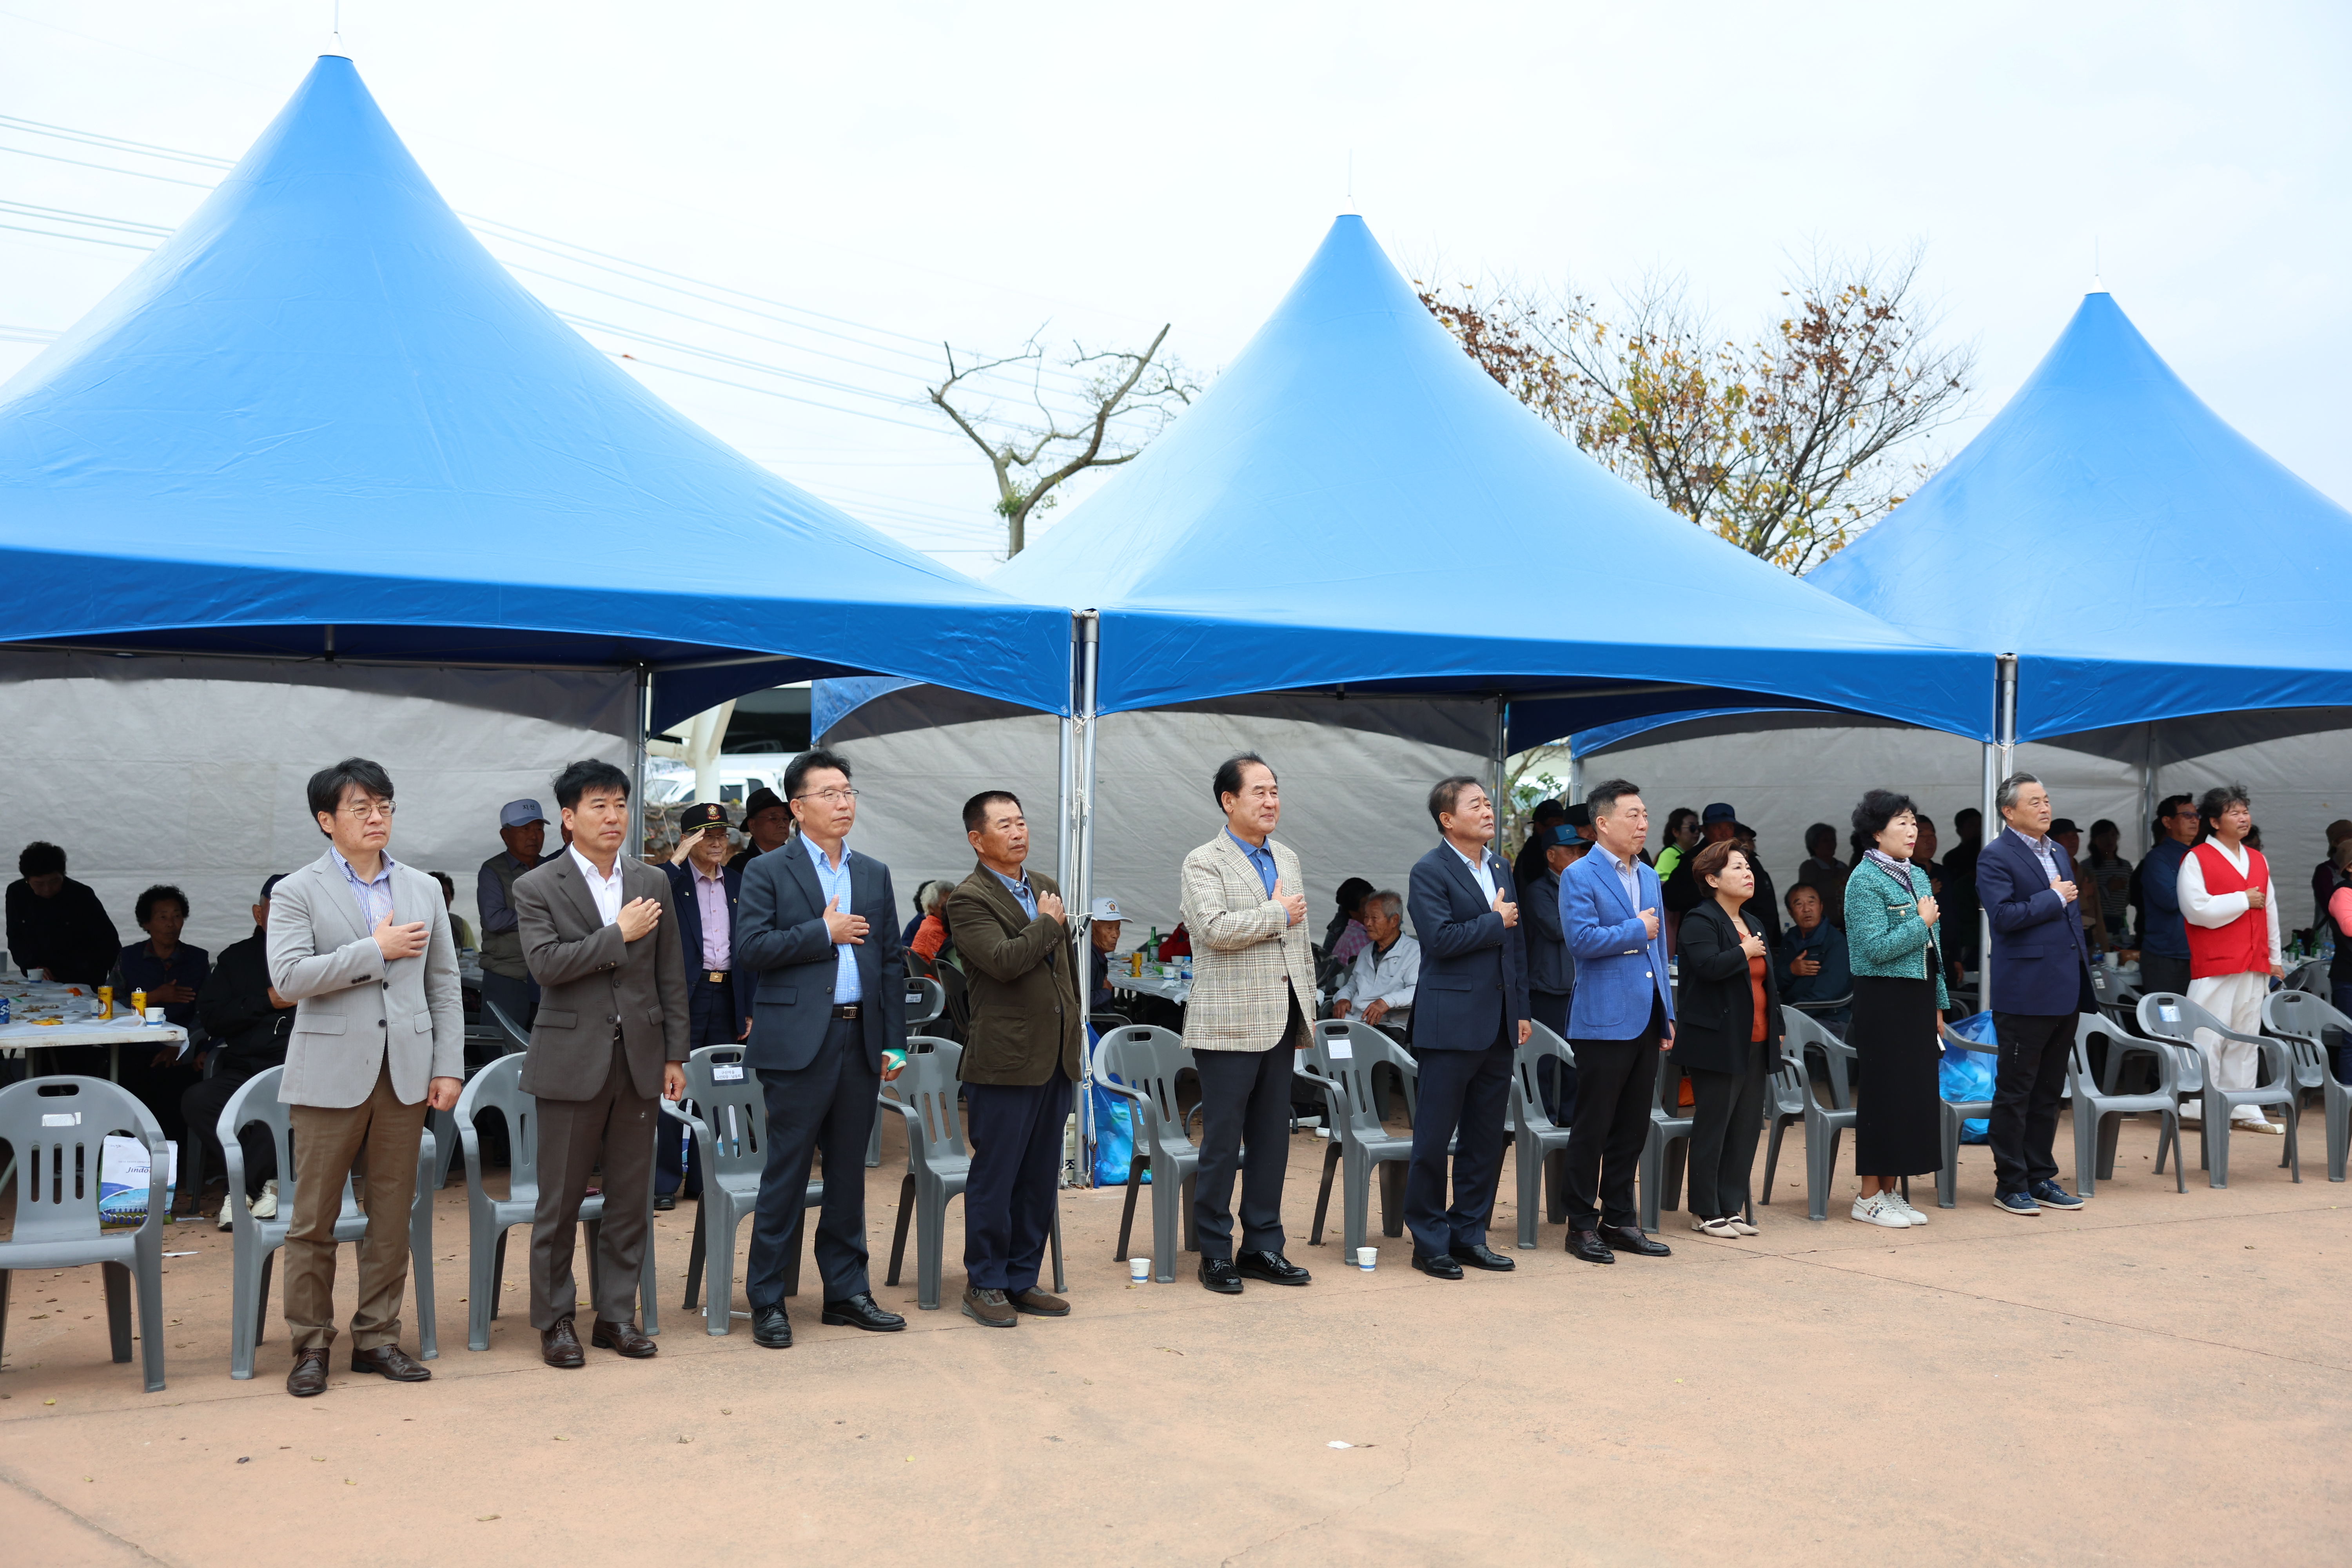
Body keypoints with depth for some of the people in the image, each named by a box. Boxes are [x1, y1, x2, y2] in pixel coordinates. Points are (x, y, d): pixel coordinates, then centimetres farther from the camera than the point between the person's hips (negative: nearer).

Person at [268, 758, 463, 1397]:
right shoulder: (297, 893, 1)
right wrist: (376, 951, -13)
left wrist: (448, 1068, 4)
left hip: (405, 1073, 4)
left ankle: (378, 1338, 18)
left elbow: (445, 985, 12)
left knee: (392, 1217, 8)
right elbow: (289, 975, -14)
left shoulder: (424, 890, 13)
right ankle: (310, 1345, 13)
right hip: (331, 1074, -3)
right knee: (313, 1219, 2)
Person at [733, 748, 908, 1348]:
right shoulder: (768, 872, 0)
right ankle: (767, 1302, 8)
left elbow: (891, 961, 14)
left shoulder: (875, 875, 15)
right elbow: (750, 948, -12)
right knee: (786, 1172, -1)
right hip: (799, 1043, -5)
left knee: (849, 1172, 11)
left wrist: (894, 1042, 8)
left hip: (860, 1042, 5)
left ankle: (846, 1292, 21)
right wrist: (823, 932, -12)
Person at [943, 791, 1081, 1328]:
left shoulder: (1045, 886, 15)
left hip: (1055, 1057, 7)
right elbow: (1004, 961, -25)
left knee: (1040, 1178, 12)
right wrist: (1046, 923, -11)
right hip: (1005, 1061, -7)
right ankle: (984, 1286, 12)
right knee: (994, 1177, 0)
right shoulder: (969, 899, -10)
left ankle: (1021, 1280, 22)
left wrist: (1075, 1025, 19)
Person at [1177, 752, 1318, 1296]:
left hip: (1281, 1024, 7)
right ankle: (1215, 1254, 9)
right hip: (1229, 1025, -7)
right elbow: (1215, 928, -23)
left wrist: (1307, 1007, 18)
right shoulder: (1203, 863, -6)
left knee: (1272, 1140, 11)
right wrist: (1278, 913, -12)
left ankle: (1262, 1246, 20)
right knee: (1222, 1143, 0)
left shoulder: (1288, 859, 16)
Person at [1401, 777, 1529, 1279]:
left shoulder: (1500, 868, 15)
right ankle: (1429, 1242, 8)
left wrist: (1521, 1011, 14)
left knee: (1486, 1140, 11)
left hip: (1499, 1026, 7)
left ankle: (1469, 1234, 21)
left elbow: (1517, 943, 18)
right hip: (1452, 1025, -7)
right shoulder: (1430, 871, -8)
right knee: (1434, 1139, -1)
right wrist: (1494, 921, -9)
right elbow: (1441, 938, -21)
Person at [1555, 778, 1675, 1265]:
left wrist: (1668, 1013, 15)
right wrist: (1636, 930, -10)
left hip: (1646, 1020, 7)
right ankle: (1582, 1225, 9)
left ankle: (1620, 1220, 22)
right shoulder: (1580, 876, -8)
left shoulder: (1649, 876, 15)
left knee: (1633, 1127, 12)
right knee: (1593, 1128, 0)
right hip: (1604, 1022, -7)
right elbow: (1581, 939, -21)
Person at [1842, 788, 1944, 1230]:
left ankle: (1892, 1191, 17)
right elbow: (1877, 948, -19)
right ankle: (1869, 1197, 4)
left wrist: (1938, 1005, 15)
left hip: (1918, 997, 8)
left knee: (1917, 1090, 8)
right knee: (1886, 1093, -4)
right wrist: (1922, 922, -10)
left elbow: (1932, 949, 17)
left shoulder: (1917, 876, 13)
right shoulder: (1865, 880, -11)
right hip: (1884, 999, -8)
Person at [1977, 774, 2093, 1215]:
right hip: (2025, 993, -8)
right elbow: (2004, 915, -22)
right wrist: (2055, 898, -12)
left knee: (2049, 1091, 13)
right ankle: (2010, 1184, 7)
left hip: (2066, 992, 8)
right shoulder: (1996, 857, -9)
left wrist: (2084, 979, 18)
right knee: (2015, 1092, 0)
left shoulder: (2060, 852, 16)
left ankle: (2041, 1177, 21)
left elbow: (2073, 916, 22)